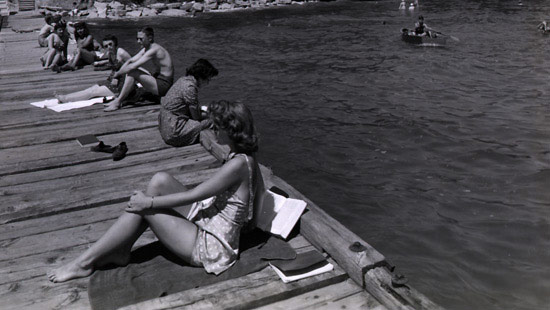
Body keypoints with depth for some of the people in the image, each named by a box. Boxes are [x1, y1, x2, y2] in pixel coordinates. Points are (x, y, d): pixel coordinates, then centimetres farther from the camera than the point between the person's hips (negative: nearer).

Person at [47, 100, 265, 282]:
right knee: (160, 180, -3)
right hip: (205, 222, 9)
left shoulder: (238, 164, -25)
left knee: (142, 206, -10)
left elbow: (192, 196, -21)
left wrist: (149, 202, -13)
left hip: (210, 248, -9)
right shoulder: (247, 158, 2)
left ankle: (85, 262, 5)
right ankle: (119, 251, 5)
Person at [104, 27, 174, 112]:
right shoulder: (146, 49, 11)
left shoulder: (154, 50, -20)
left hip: (163, 85, -10)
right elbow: (130, 61, 14)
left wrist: (118, 73, -10)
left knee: (132, 72, -20)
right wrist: (119, 72, 0)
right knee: (129, 70, 12)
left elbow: (132, 67, -23)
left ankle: (118, 102, -13)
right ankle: (119, 97, 4)